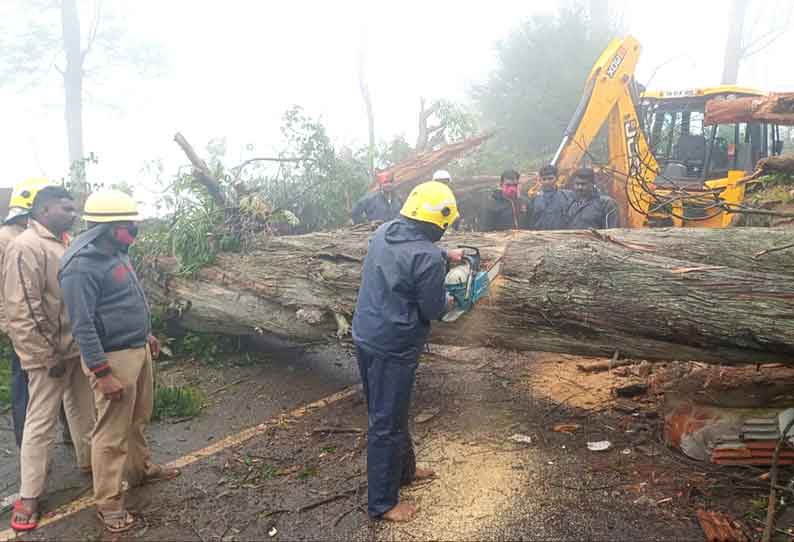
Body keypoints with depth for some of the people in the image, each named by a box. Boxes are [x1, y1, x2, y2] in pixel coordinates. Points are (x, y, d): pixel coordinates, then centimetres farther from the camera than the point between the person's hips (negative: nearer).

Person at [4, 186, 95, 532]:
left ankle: (88, 463, 39)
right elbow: (23, 310, -21)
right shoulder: (26, 247, -17)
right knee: (41, 423, 2)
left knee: (83, 411, 21)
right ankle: (29, 495, 14)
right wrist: (49, 355, -19)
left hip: (77, 347, 8)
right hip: (50, 352, -8)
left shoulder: (64, 243, 8)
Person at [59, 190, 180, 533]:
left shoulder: (114, 253, 8)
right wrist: (102, 373, -23)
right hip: (113, 358, -9)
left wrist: (146, 335, 25)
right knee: (112, 433, 2)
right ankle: (108, 503, 15)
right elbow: (82, 325, -23)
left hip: (138, 350, 9)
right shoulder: (81, 264, -22)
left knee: (138, 420, 23)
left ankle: (141, 470, 42)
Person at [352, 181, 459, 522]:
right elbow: (433, 310, -14)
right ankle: (382, 503, 21)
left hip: (365, 337, 9)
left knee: (390, 412, 23)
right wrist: (445, 301, 7)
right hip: (393, 349, -9)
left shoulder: (384, 232, 2)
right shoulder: (428, 258, -22)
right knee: (387, 423, 5)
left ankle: (404, 470, 43)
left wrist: (444, 254, 29)